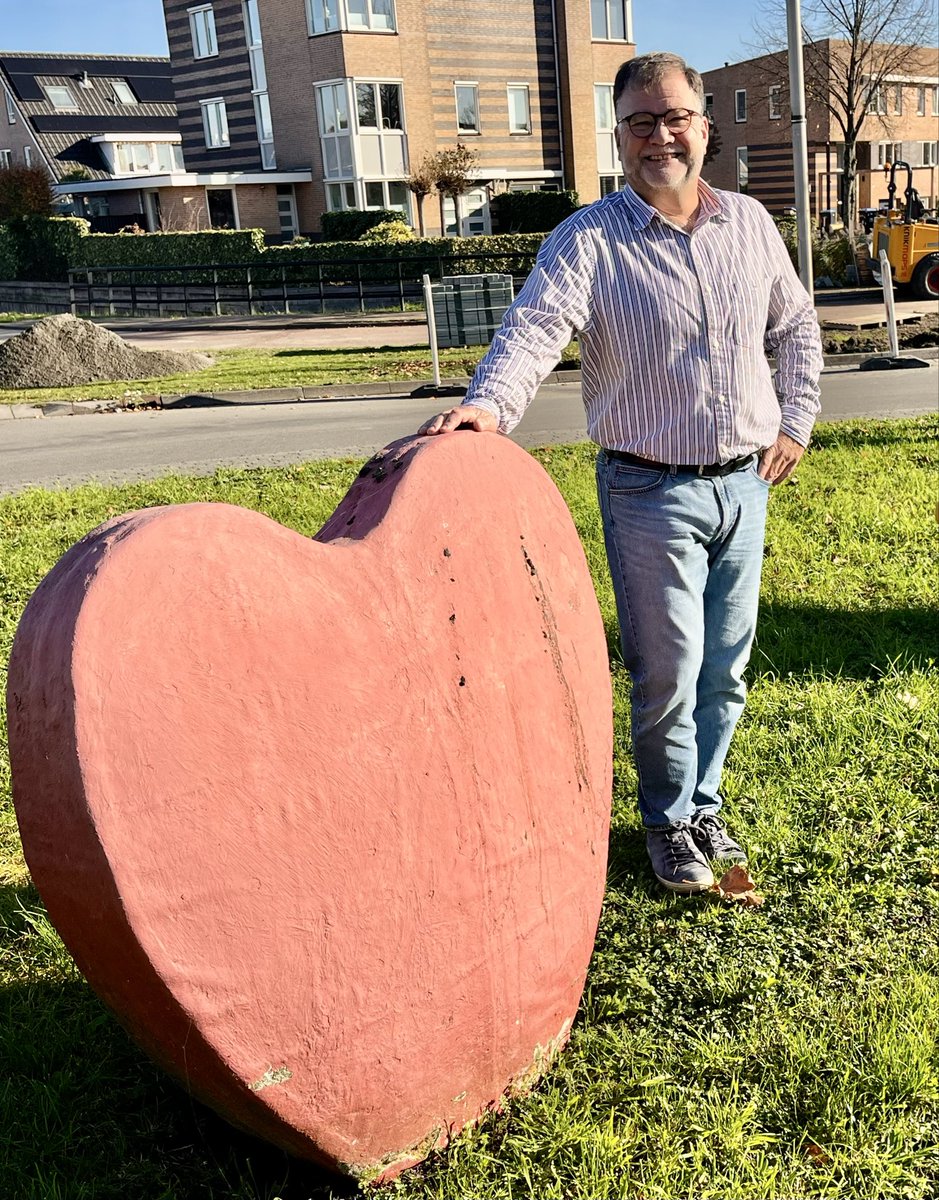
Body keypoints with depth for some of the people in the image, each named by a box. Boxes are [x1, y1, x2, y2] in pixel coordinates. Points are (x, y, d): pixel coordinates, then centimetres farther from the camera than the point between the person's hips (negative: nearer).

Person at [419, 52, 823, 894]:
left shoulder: (750, 224, 7)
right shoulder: (588, 239, -10)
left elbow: (795, 327, 19)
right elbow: (535, 327, -26)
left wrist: (796, 423, 12)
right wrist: (490, 405, -44)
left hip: (744, 483, 5)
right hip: (650, 492, -4)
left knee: (726, 667, 14)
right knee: (668, 674, 0)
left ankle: (705, 805, 34)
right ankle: (669, 824, 23)